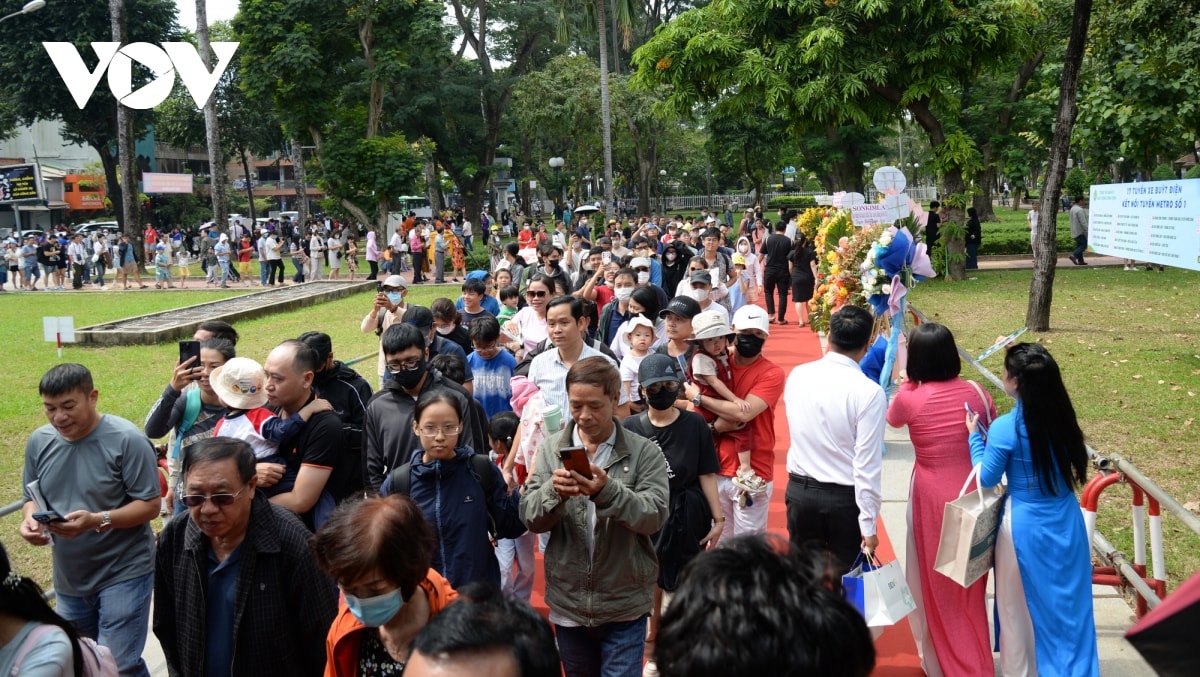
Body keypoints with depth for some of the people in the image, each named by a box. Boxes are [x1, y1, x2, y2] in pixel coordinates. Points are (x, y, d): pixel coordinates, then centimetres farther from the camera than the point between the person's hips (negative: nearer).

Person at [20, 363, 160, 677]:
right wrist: (30, 519, -12)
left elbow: (150, 505, -16)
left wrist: (97, 520, -29)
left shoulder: (126, 439, -16)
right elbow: (32, 498, 11)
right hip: (69, 579, 6)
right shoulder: (39, 441, 0)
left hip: (123, 574, -6)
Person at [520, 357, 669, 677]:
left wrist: (608, 491, -33)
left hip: (625, 605, -3)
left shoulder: (644, 452, -7)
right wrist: (554, 492, -26)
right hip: (568, 603, 3)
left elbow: (655, 516, -17)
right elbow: (530, 518, -5)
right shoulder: (551, 448, -1)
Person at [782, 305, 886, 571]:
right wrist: (868, 525, -12)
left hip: (799, 490, 4)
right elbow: (867, 464, -17)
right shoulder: (869, 392, -18)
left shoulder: (797, 376, -4)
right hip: (844, 497, -4)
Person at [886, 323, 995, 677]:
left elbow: (892, 419, 10)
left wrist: (907, 383, 15)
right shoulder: (975, 392, -6)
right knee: (970, 582, 20)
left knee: (937, 581, 14)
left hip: (933, 496, -3)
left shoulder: (909, 399, -15)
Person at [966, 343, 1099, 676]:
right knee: (1066, 603, 17)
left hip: (1027, 527, -5)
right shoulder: (1062, 417, -5)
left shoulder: (1006, 428, -21)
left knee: (1022, 608, 13)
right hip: (1066, 522, 5)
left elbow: (986, 478, -10)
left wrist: (975, 436, 1)